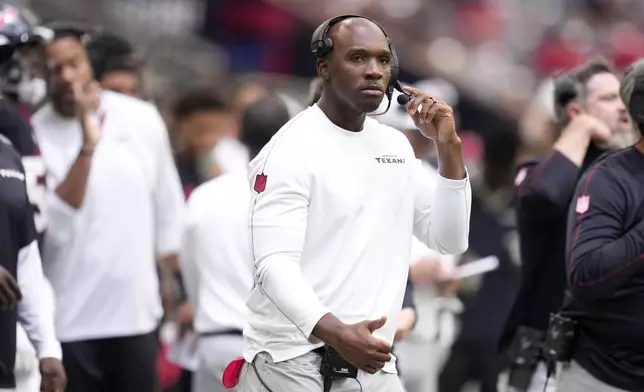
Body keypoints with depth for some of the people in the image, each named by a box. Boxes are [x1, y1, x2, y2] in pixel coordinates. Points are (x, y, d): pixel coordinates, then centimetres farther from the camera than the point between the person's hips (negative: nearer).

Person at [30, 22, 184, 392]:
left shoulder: (142, 120, 1)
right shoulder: (36, 135, -9)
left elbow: (169, 215, 12)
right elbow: (55, 226, -20)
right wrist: (87, 144, -23)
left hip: (137, 310, 3)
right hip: (71, 319, -3)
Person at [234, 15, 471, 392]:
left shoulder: (396, 146, 11)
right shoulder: (291, 150, -11)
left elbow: (450, 240, 10)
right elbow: (275, 263, -20)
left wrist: (448, 146, -2)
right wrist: (334, 332, -36)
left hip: (371, 361, 6)